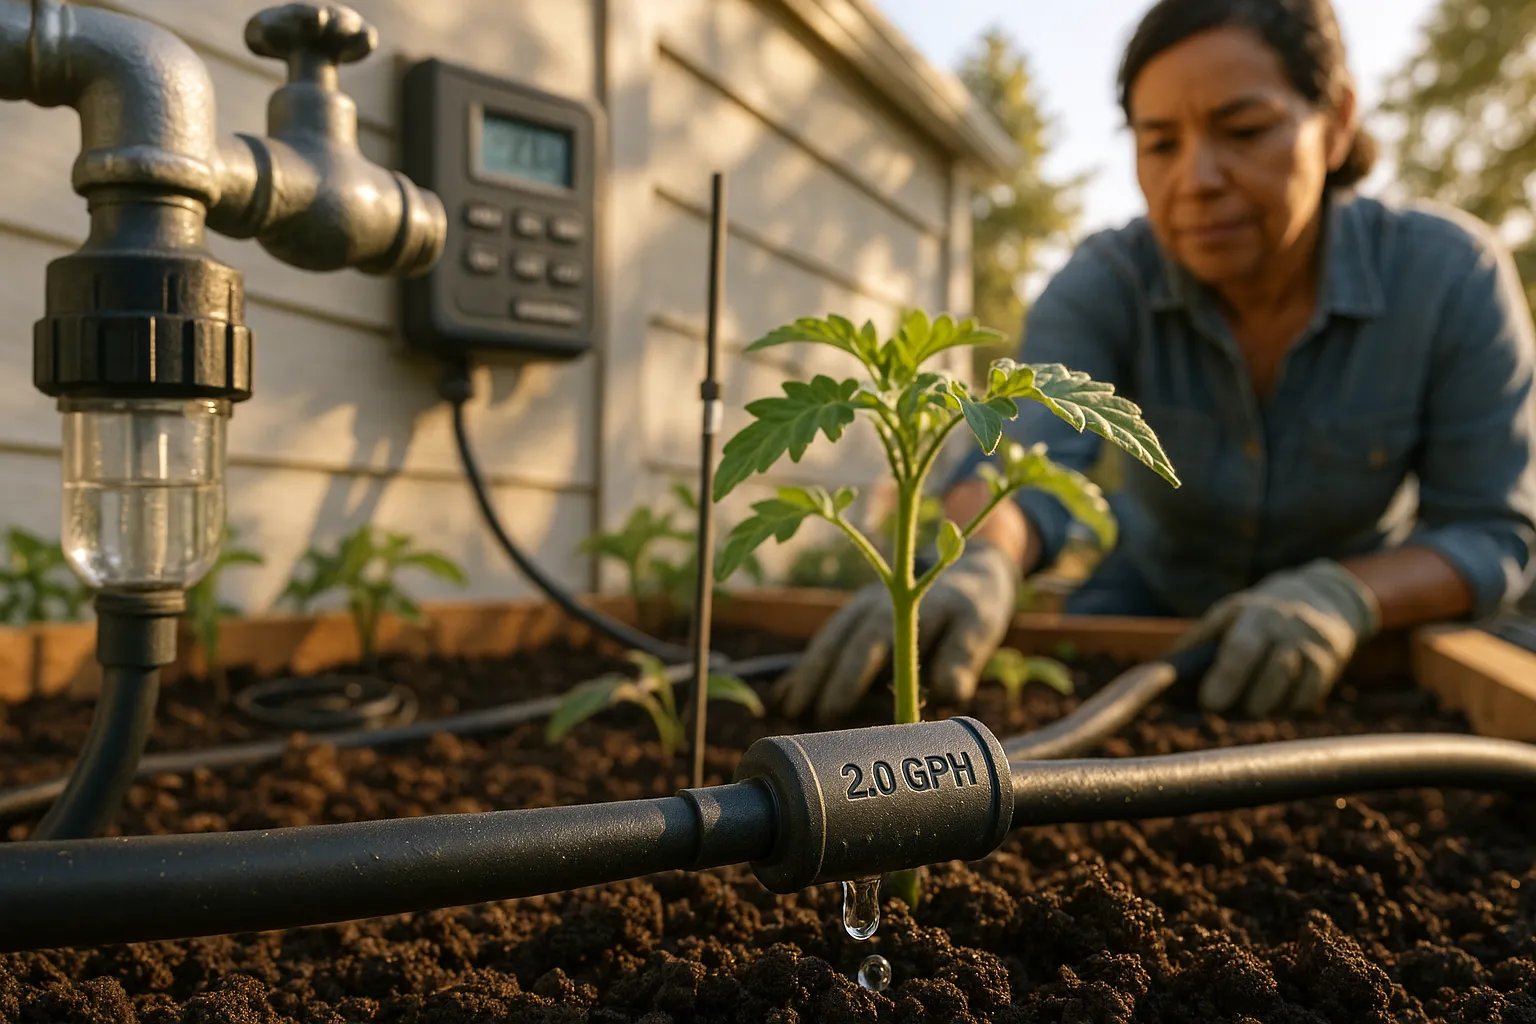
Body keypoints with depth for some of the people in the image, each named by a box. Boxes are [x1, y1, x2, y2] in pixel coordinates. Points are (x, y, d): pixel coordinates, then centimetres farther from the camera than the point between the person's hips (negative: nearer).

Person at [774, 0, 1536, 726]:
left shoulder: (1450, 275, -23)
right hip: (1152, 596, 1)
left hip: (1368, 620, -1)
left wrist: (1342, 596, -39)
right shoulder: (1103, 286, -22)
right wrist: (974, 569, -60)